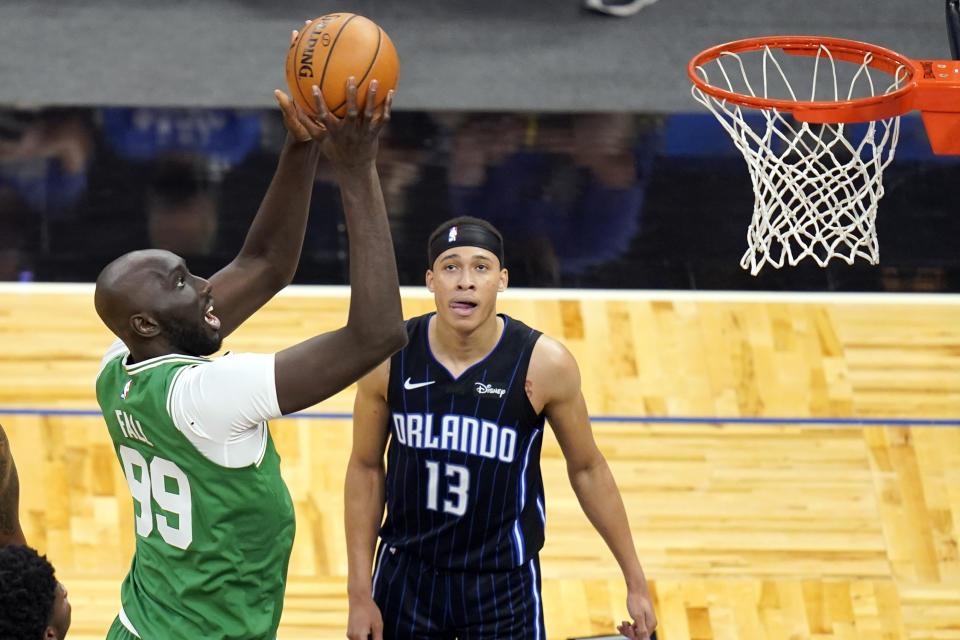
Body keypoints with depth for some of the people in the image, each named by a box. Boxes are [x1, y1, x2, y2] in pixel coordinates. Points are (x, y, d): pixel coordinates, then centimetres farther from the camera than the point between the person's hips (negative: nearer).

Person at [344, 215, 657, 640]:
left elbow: (587, 469, 0)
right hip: (406, 574, 2)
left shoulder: (544, 364, -13)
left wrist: (635, 582, 3)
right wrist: (360, 592, 1)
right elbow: (366, 468, 2)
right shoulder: (391, 356, -9)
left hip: (504, 584, -2)